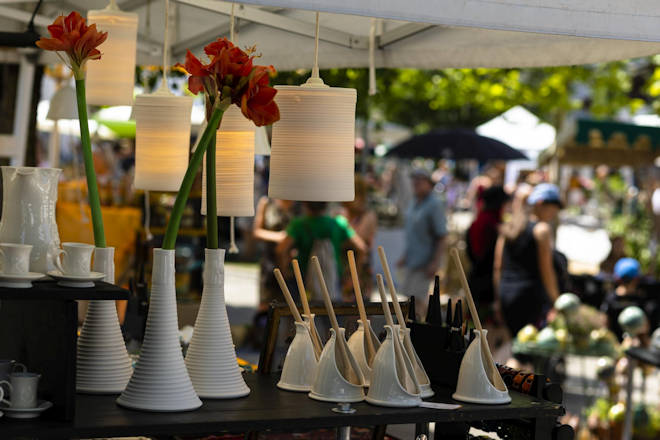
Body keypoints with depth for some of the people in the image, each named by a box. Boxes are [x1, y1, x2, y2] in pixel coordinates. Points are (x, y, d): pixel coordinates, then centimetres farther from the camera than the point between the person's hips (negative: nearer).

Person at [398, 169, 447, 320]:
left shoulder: (435, 204, -16)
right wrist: (405, 256, 20)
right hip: (413, 259, 9)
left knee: (417, 297, -10)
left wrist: (436, 262, -23)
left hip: (427, 260, -9)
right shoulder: (415, 202, 10)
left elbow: (442, 236, -18)